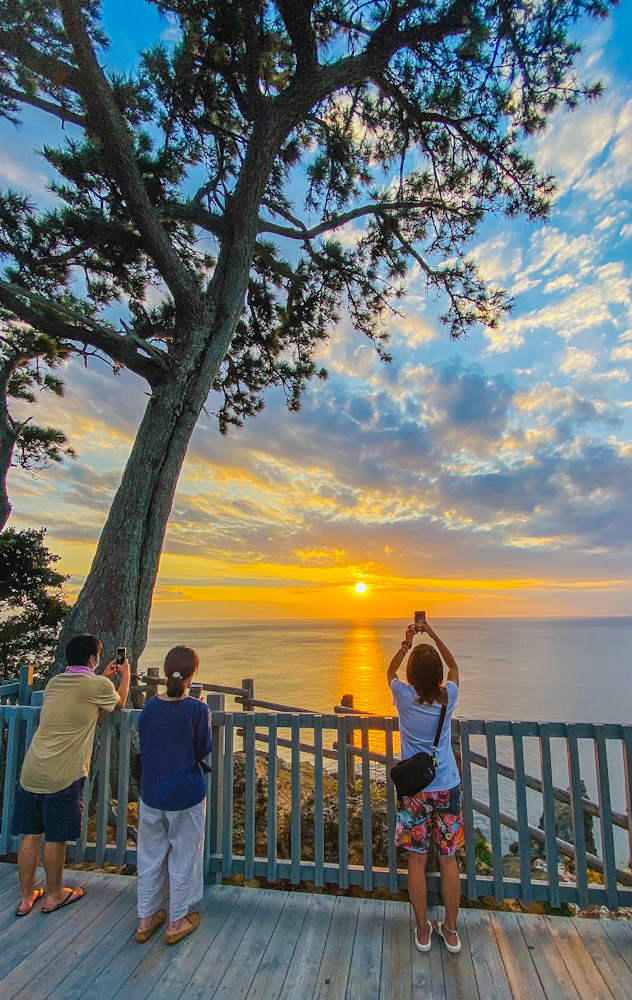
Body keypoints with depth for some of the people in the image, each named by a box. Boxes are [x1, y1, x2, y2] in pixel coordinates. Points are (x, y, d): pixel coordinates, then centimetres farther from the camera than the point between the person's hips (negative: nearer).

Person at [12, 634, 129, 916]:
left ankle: (26, 896, 33)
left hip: (31, 772, 6)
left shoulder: (54, 683, 8)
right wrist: (125, 675, 23)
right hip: (63, 776, -6)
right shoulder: (98, 685, -12)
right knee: (55, 839, 12)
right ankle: (53, 895, 30)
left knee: (29, 835, 18)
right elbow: (119, 704, 9)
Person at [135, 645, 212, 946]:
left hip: (151, 792, 4)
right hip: (186, 793, -4)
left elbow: (144, 745, 4)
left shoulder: (150, 706, -9)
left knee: (150, 854, 22)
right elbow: (203, 751, -10)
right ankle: (178, 921, 31)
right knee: (183, 856, 16)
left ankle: (147, 918, 37)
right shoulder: (197, 710, -21)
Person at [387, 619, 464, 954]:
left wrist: (406, 643, 7)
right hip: (448, 788, 2)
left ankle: (422, 930, 27)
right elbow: (453, 665, 9)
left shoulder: (405, 697, -15)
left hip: (415, 790, -2)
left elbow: (390, 671, 8)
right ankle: (451, 931, 31)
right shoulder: (448, 697, -11)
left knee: (416, 860, 13)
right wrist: (431, 634, 9)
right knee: (449, 859, 16)